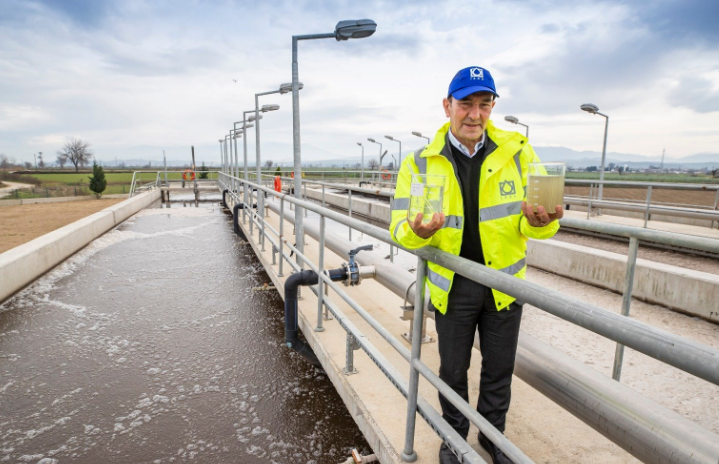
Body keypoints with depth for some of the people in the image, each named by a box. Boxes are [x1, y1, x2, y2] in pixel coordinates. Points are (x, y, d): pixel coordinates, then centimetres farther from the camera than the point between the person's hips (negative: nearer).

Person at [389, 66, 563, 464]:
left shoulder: (517, 152, -6)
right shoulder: (421, 162, -8)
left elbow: (540, 220, -7)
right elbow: (400, 227, -11)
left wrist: (539, 222, -31)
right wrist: (418, 231, -34)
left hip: (504, 283, 1)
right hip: (452, 285, 0)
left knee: (499, 369, 18)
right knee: (453, 369, 17)